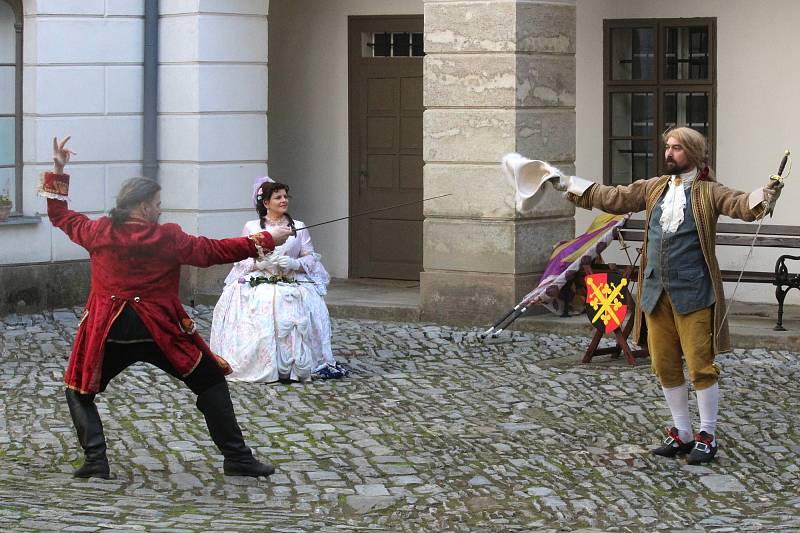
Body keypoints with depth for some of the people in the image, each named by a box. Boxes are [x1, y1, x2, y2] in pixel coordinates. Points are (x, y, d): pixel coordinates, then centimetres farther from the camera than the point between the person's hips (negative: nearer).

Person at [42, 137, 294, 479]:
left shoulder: (99, 233, -2)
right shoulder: (167, 238, -9)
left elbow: (61, 216, 15)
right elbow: (213, 251, -3)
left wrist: (58, 171, 24)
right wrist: (267, 240, 4)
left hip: (108, 334, 2)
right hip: (159, 332, -2)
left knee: (79, 391, 20)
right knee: (211, 382, 12)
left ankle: (95, 461, 3)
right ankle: (237, 458, 10)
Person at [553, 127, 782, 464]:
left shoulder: (707, 193, -4)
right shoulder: (653, 189, 13)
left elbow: (742, 206, -17)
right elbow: (614, 198, 20)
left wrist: (766, 195, -38)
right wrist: (570, 184, 21)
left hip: (693, 294, -6)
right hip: (656, 293, 6)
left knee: (700, 366, -5)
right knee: (665, 367, 10)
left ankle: (707, 437, 6)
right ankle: (682, 434, 23)